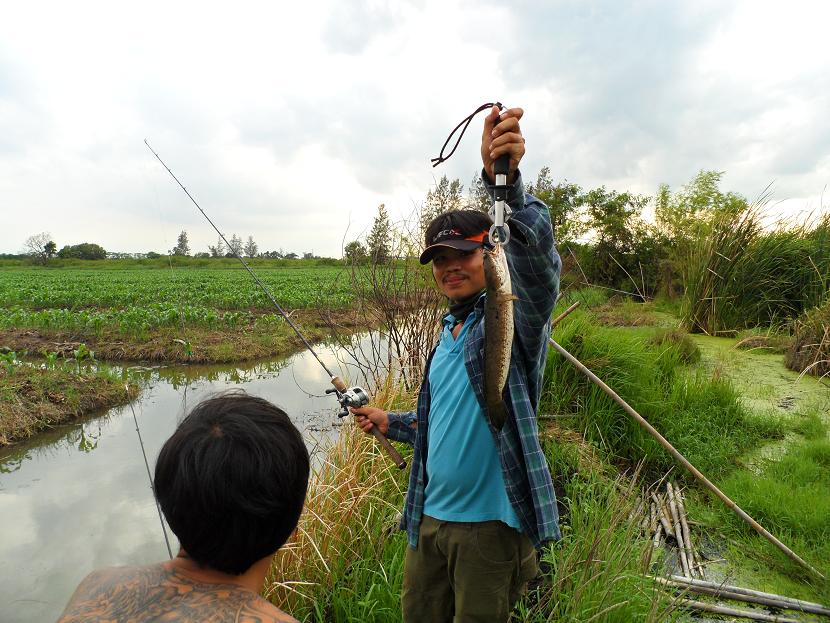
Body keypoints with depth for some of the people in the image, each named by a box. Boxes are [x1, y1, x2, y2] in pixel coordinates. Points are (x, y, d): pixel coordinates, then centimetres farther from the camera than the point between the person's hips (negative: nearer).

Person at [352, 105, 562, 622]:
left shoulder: (516, 313, -11)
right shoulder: (450, 332, 12)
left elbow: (536, 255, -35)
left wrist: (505, 180, -49)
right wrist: (390, 423, 20)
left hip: (490, 521, -7)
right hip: (430, 515, 7)